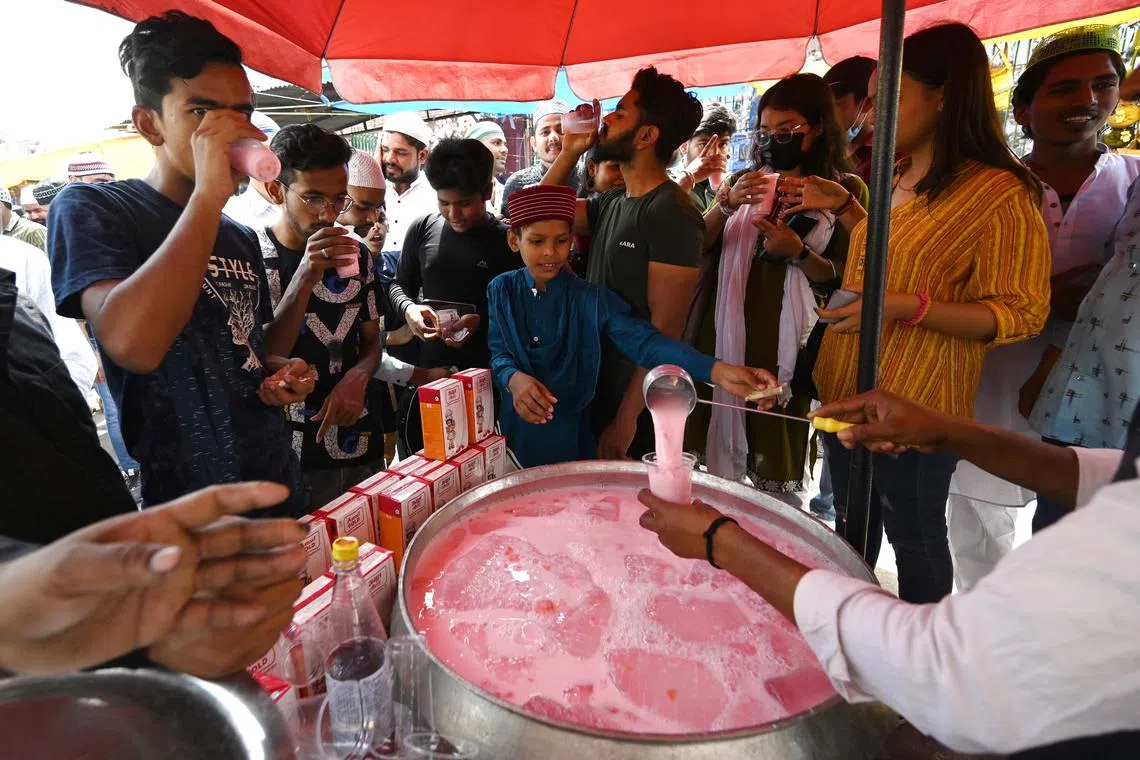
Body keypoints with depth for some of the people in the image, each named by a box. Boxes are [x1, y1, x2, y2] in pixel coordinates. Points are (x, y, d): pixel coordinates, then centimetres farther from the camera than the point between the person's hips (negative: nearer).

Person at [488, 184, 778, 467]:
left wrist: (719, 371, -38)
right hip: (515, 433, 2)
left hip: (570, 437, -1)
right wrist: (514, 379, -31)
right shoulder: (501, 291, -4)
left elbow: (645, 342, -23)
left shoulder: (592, 299, -11)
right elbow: (498, 354, -5)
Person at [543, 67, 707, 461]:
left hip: (638, 410, -8)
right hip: (597, 392, 8)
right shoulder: (612, 204, 8)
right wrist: (570, 151, 7)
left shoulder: (671, 213, -17)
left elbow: (666, 328, -21)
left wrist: (626, 418, -21)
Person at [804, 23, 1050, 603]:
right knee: (849, 526, 23)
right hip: (846, 390, 8)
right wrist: (845, 208, 12)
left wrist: (909, 309, -29)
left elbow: (1019, 314, -16)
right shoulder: (900, 180, 10)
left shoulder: (1000, 193, -15)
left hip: (913, 409, -8)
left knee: (915, 539, 10)